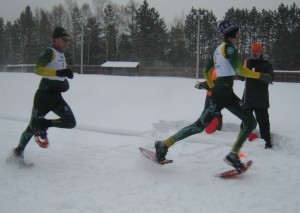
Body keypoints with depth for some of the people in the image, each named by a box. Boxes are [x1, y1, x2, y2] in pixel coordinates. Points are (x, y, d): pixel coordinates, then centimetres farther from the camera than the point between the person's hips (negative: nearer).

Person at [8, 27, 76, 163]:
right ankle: (18, 151, 22)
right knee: (33, 126, 0)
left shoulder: (62, 55, 14)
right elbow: (38, 69, -24)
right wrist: (59, 72, -30)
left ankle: (44, 125, 16)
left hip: (56, 96, 7)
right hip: (43, 95, -7)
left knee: (71, 123, -5)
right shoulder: (50, 52, -10)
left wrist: (65, 82, 11)